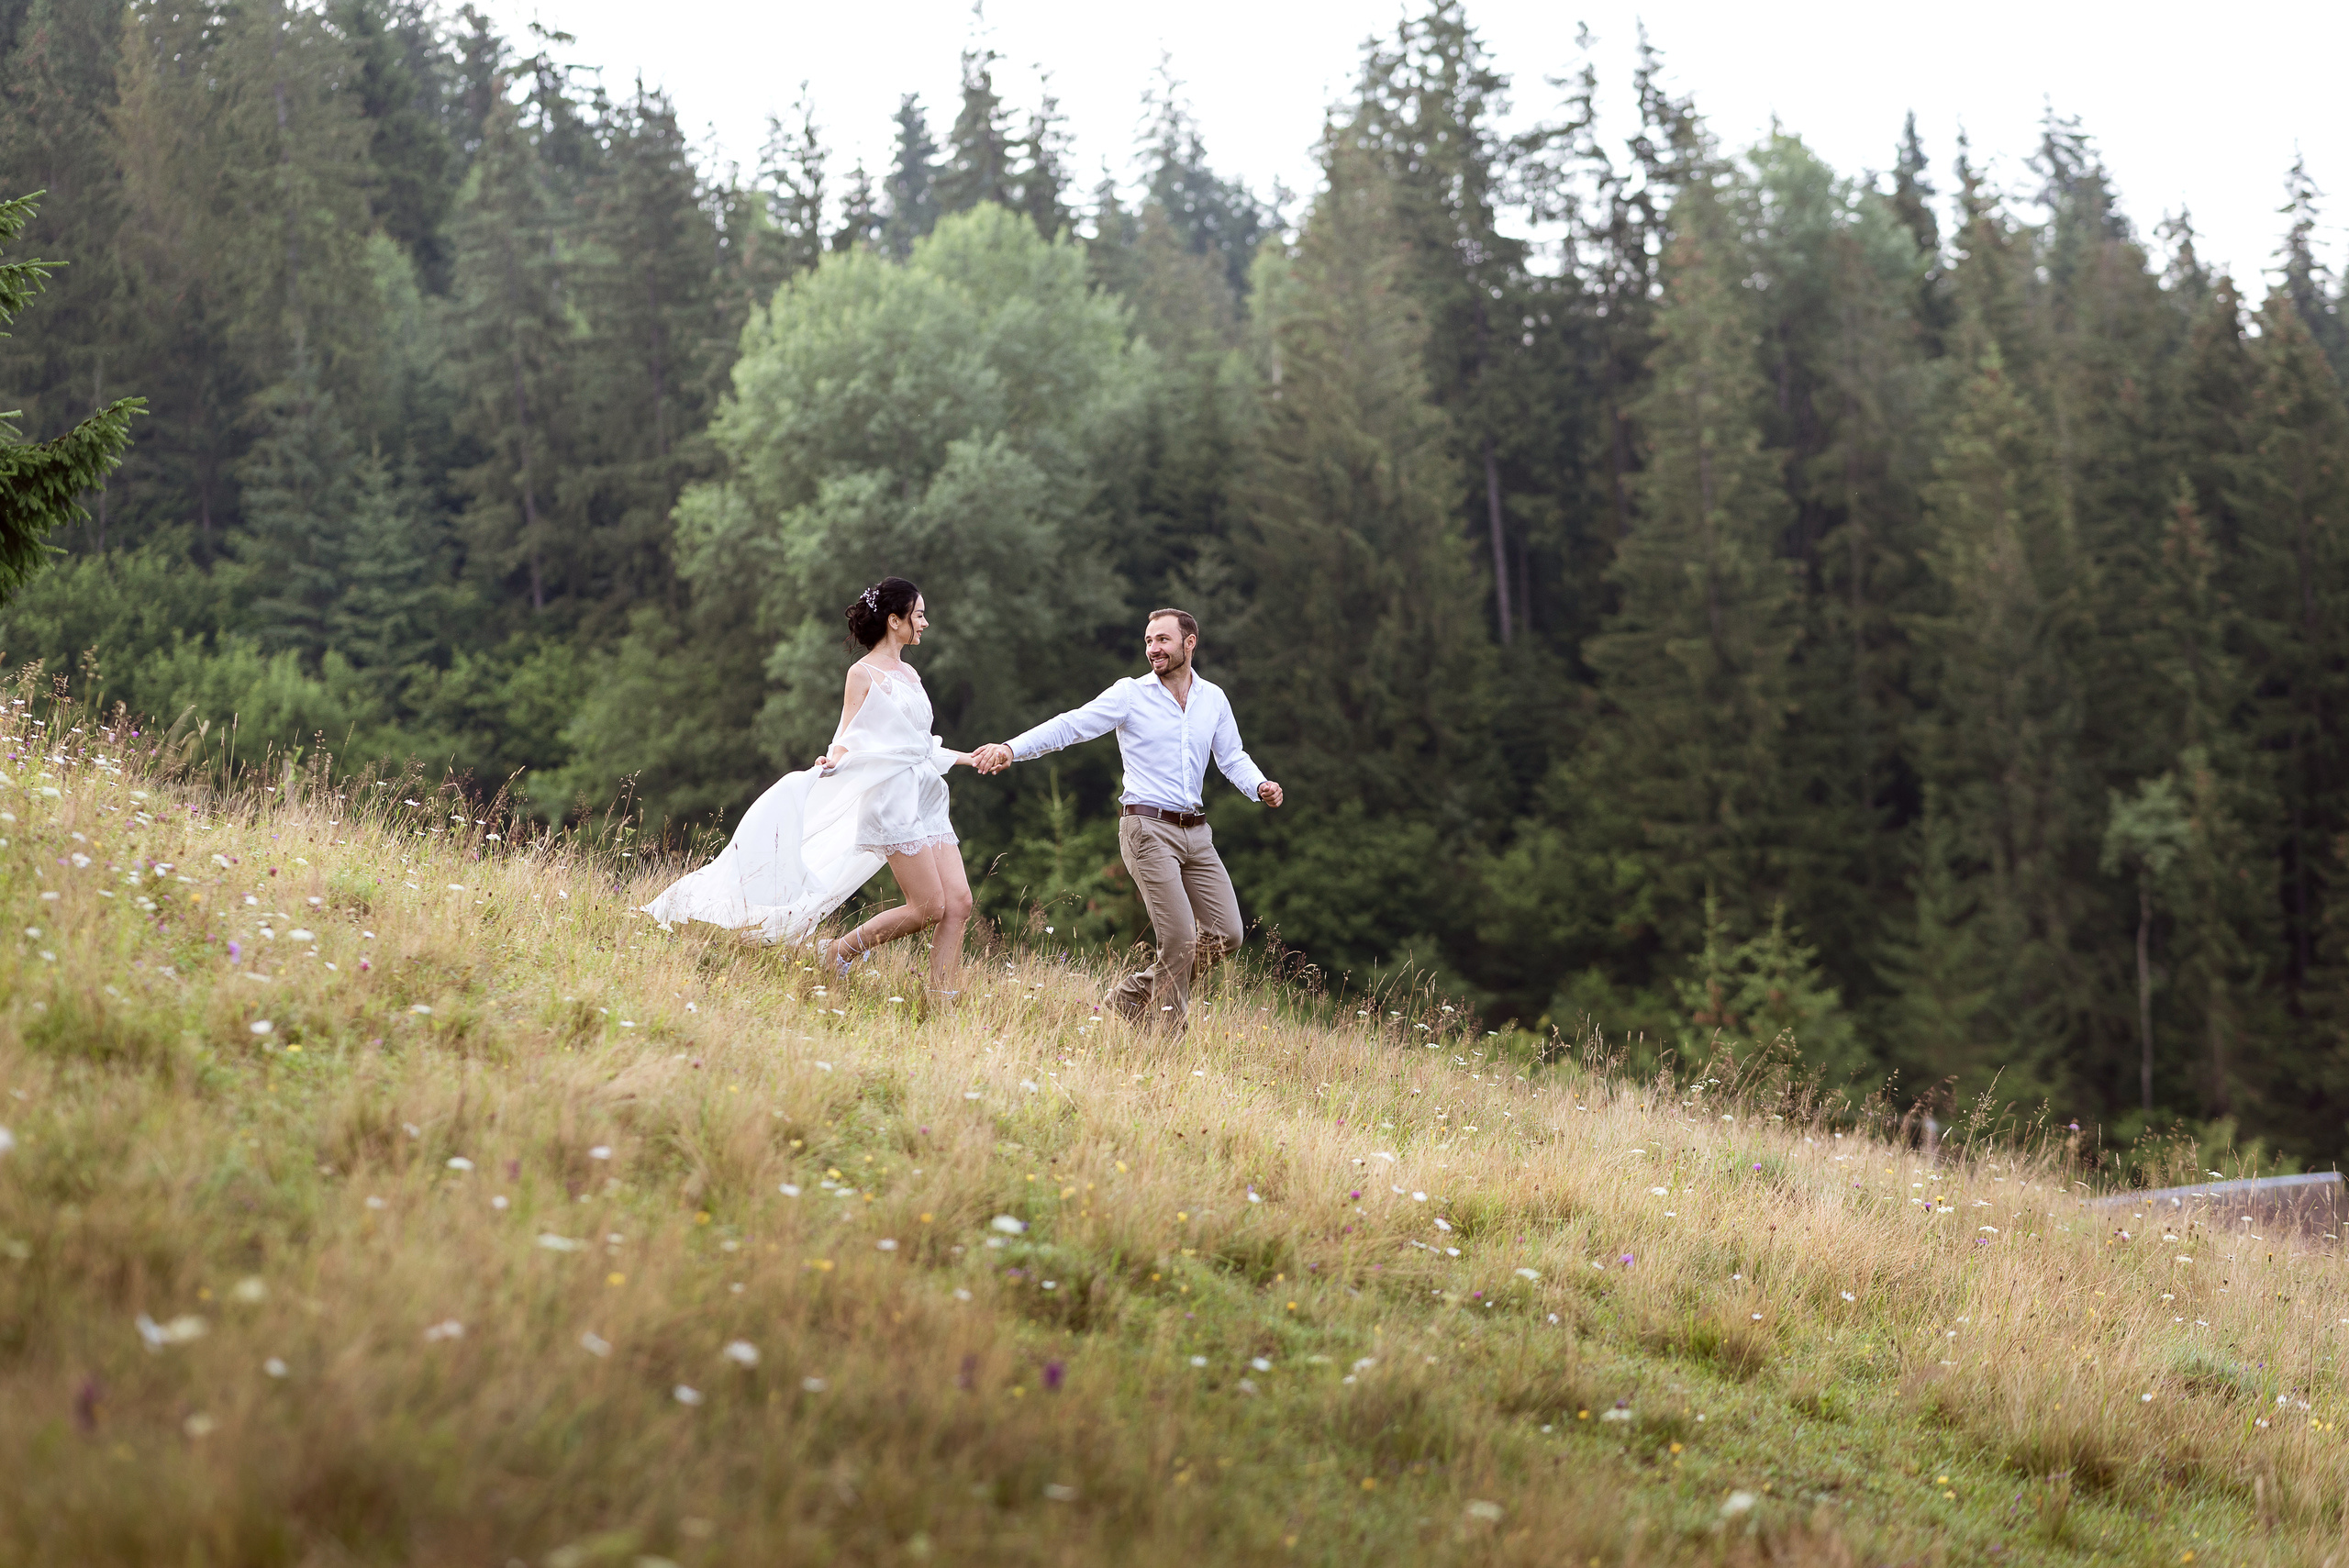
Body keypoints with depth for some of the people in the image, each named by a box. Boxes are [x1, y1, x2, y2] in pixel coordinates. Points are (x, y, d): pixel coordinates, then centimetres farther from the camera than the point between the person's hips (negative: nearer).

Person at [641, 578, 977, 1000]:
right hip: (893, 798, -8)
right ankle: (841, 951, 3)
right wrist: (833, 761, -29)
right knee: (928, 907, -14)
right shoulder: (863, 674, -3)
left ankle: (940, 1003, -3)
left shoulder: (908, 674, 20)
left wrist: (968, 757, 35)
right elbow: (849, 742, -7)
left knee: (958, 902, -4)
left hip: (926, 800, 8)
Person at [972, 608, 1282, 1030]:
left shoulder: (1213, 698, 11)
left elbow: (1232, 758, 18)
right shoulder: (1130, 695, -3)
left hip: (1195, 832, 6)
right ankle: (1169, 1034, 3)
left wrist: (1261, 786, -3)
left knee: (1225, 933, 2)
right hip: (1148, 829, -6)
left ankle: (1135, 995, 17)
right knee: (1179, 938, -13)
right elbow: (1071, 725, -10)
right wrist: (1012, 747, -23)